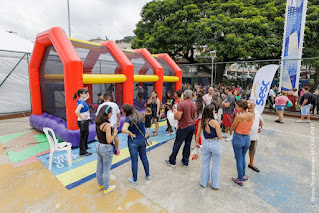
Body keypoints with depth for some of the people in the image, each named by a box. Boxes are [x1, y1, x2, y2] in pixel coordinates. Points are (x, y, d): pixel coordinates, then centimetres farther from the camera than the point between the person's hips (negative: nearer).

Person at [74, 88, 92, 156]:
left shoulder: (81, 101, 6)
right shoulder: (81, 102, -22)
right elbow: (77, 111, -37)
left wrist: (87, 96, 13)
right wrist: (81, 117, -24)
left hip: (85, 121, 10)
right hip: (83, 122, -10)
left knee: (86, 134, 26)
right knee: (83, 136, 1)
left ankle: (85, 146, 45)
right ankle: (83, 152, 13)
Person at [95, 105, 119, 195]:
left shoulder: (98, 123, 0)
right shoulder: (107, 125, -26)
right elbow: (109, 140, -24)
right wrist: (115, 133, -11)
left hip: (99, 146, 8)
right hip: (106, 148, -8)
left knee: (99, 167, 22)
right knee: (106, 170, 10)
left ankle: (100, 185, 42)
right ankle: (106, 188, 28)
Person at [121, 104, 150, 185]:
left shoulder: (129, 118, -21)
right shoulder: (140, 116, 0)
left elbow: (124, 130, -35)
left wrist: (130, 133, -19)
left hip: (133, 141, -6)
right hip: (142, 140, 6)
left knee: (134, 160, 10)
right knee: (144, 158, 22)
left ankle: (134, 180, 27)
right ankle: (148, 175, 39)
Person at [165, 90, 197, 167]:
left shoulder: (181, 104, -16)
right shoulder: (194, 104, 7)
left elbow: (178, 117, -21)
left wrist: (174, 115, -1)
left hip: (184, 126, -7)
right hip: (192, 125, 7)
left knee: (177, 144, 5)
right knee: (188, 144, 14)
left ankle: (172, 161, 17)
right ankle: (185, 162, 24)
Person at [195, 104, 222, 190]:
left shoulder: (202, 121, -6)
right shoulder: (215, 122, -20)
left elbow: (198, 133, 2)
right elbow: (220, 137, -16)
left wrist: (196, 143, 17)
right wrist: (220, 135, 7)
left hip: (206, 143, 4)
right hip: (215, 145, -4)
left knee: (205, 164, 19)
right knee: (215, 166, 15)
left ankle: (203, 182, 33)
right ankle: (214, 185, 29)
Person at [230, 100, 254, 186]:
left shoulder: (239, 116, -22)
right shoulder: (252, 115, -3)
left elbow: (232, 128, -11)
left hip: (238, 138, -6)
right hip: (247, 138, 6)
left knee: (239, 159, 10)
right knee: (243, 157, 26)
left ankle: (240, 180, 23)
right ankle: (243, 175, 40)